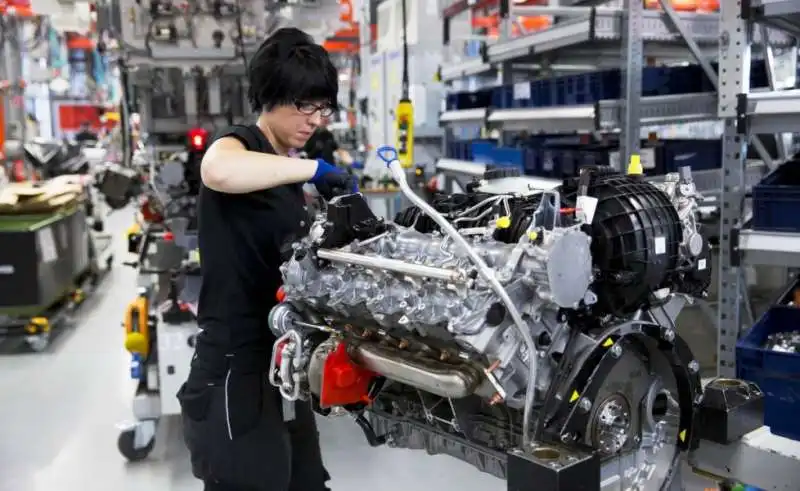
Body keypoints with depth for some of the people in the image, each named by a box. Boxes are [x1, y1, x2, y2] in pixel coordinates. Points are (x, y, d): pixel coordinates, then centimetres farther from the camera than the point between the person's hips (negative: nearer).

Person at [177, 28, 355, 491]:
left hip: (282, 364, 9)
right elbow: (218, 172, -38)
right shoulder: (240, 143, -11)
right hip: (235, 371, -9)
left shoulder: (286, 168, 16)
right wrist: (314, 168, -28)